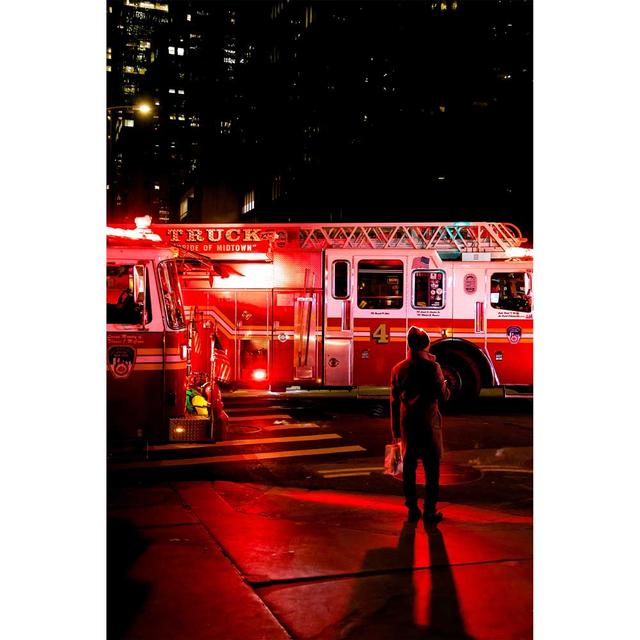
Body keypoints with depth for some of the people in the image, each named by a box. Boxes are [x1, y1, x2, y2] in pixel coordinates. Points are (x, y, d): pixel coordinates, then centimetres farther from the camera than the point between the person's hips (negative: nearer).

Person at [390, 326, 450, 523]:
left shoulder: (398, 369, 3)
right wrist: (445, 385, 14)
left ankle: (412, 509, 17)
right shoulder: (432, 367, -11)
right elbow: (443, 396, -9)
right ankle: (430, 510, 5)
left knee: (409, 465, 12)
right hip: (428, 422, -4)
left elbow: (394, 401, 7)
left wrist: (395, 430, 14)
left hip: (406, 423, 4)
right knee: (432, 467, 4)